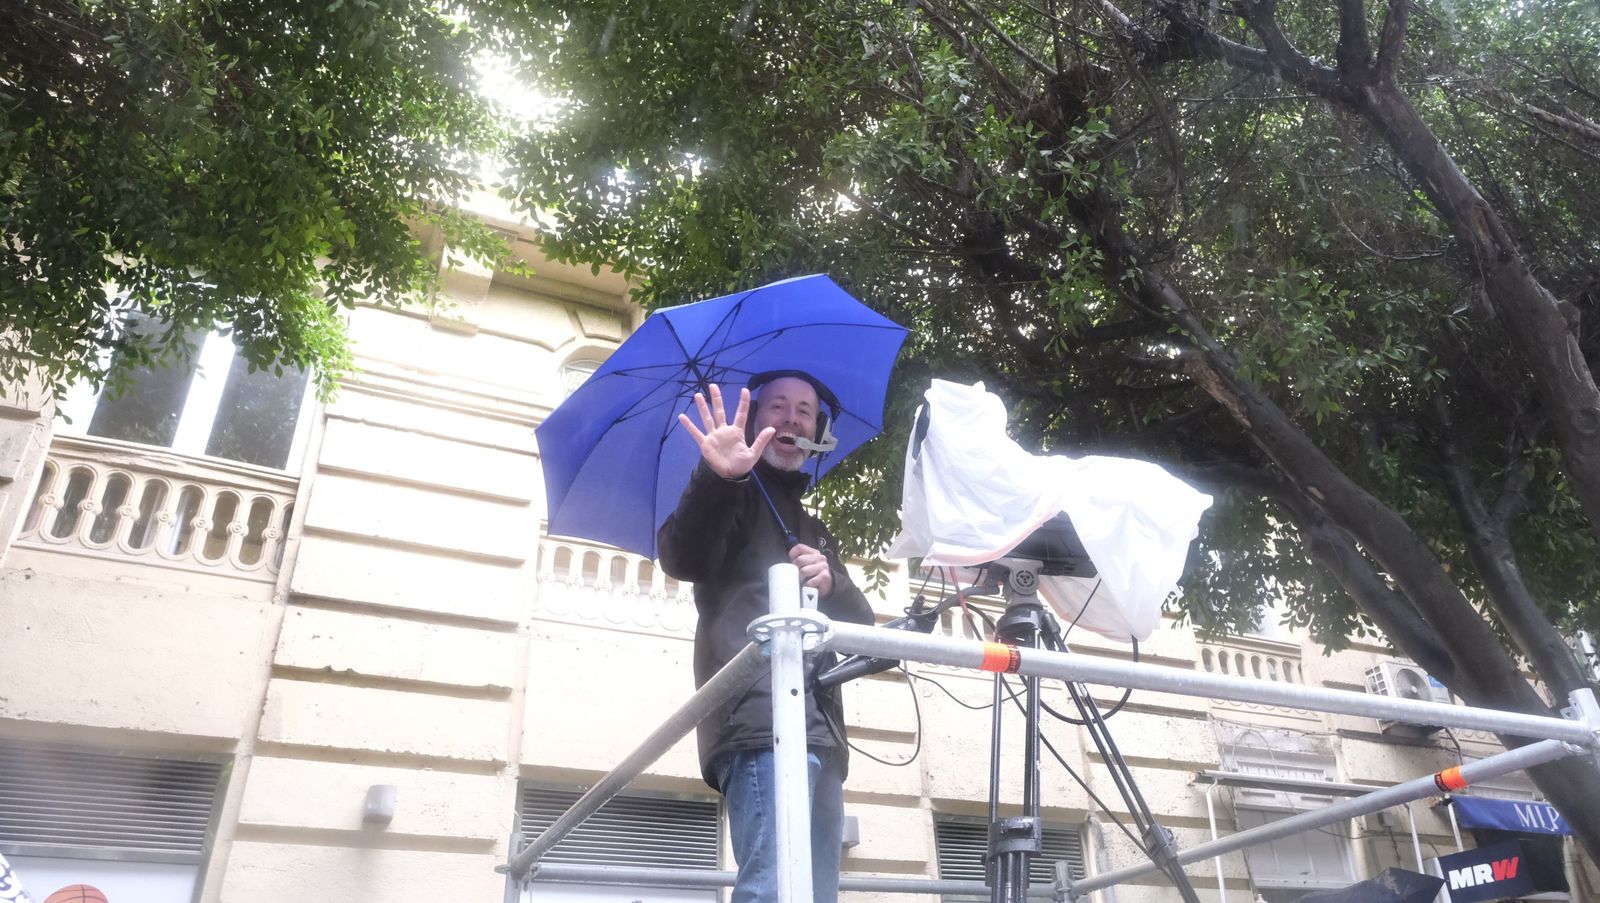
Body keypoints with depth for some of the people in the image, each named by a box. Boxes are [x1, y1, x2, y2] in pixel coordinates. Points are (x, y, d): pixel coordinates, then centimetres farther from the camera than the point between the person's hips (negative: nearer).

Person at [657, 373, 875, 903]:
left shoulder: (814, 531, 31)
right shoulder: (737, 496, 10)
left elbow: (863, 628, 19)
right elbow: (681, 560, -12)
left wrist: (832, 585, -4)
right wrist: (717, 478, -30)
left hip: (820, 733, 8)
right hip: (762, 720, -7)